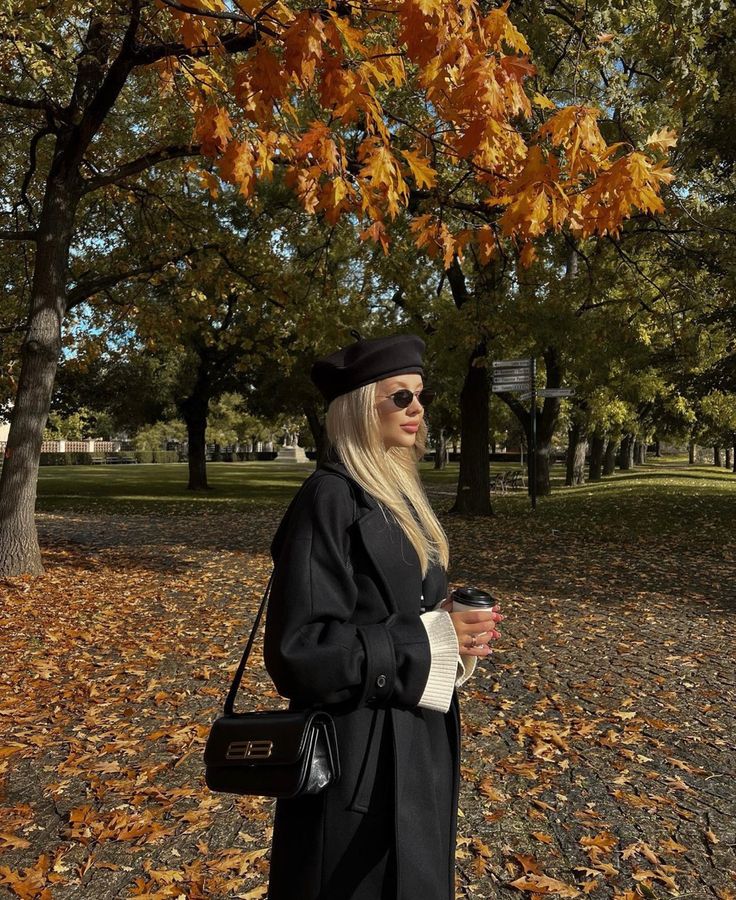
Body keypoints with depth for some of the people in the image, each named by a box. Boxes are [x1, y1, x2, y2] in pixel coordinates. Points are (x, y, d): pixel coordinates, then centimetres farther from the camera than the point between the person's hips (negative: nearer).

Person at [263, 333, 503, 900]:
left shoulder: (398, 493, 7)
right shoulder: (330, 500, -21)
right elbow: (300, 645, -24)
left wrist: (457, 628, -3)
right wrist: (430, 642, -22)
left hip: (415, 738, 8)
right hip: (357, 753, -8)